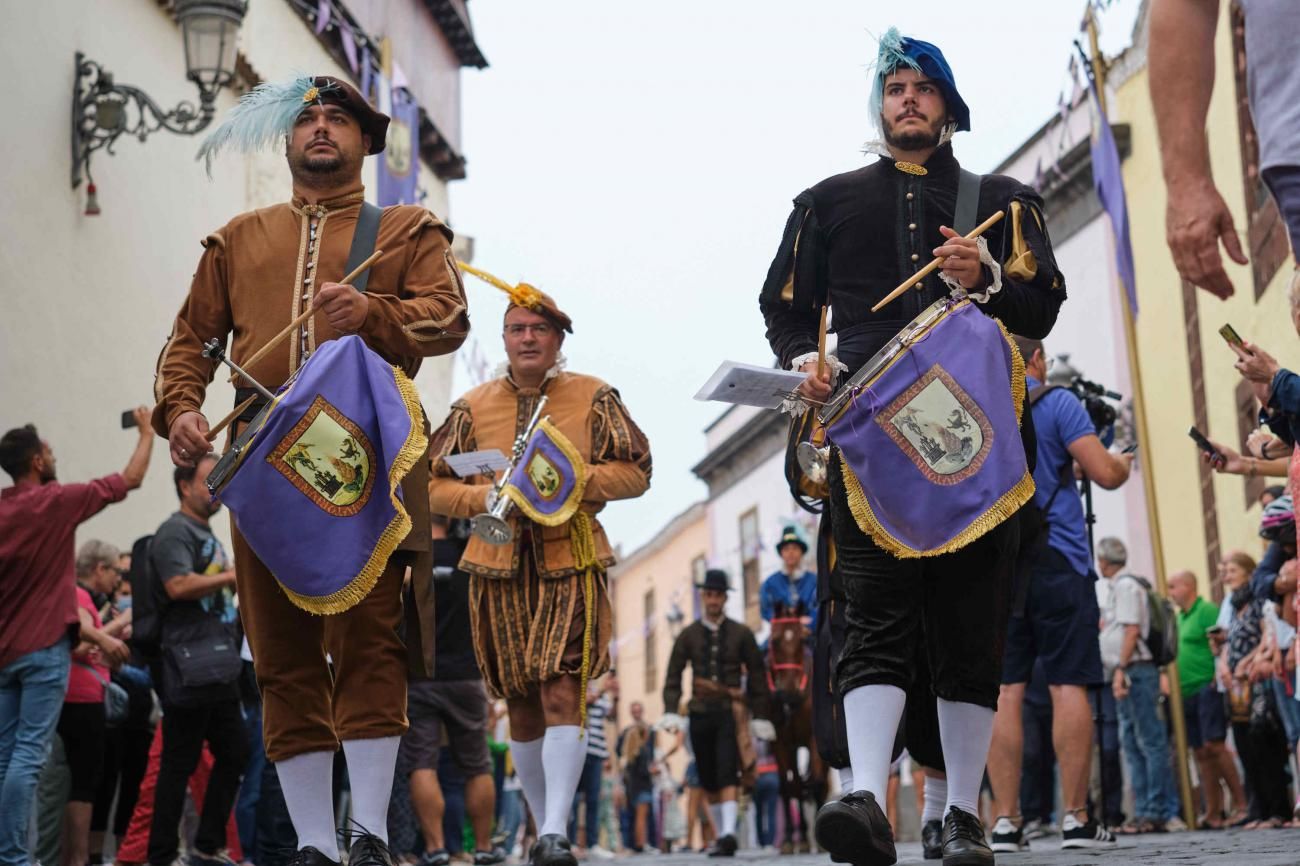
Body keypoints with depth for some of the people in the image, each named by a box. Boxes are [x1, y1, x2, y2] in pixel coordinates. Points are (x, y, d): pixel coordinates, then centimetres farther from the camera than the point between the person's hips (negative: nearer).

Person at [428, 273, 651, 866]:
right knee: (520, 702, 8)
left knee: (562, 691, -16)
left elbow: (636, 471, 2)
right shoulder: (472, 407, 10)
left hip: (570, 562, -2)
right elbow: (432, 485, 10)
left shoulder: (593, 398, 5)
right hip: (499, 567, 3)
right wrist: (484, 497, -10)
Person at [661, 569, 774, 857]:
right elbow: (673, 675, 3)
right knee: (708, 780, 9)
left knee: (727, 775, -17)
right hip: (700, 714, 3)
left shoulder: (741, 634, 5)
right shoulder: (688, 635, 8)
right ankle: (721, 833, 22)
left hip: (730, 712, -3)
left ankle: (728, 834, -25)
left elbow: (757, 675, 6)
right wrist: (671, 711, -10)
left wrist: (761, 716, 1)